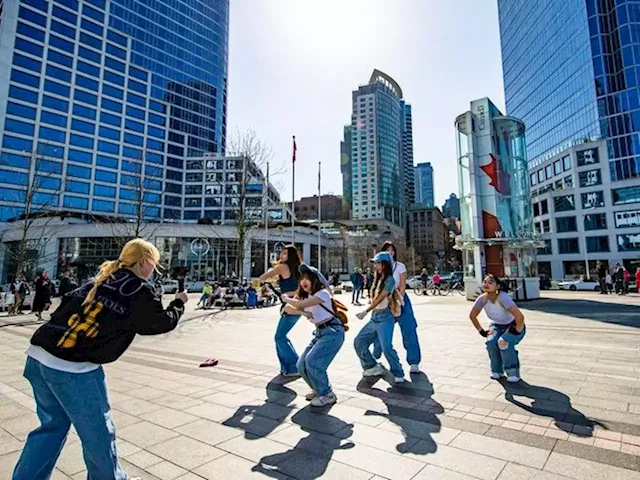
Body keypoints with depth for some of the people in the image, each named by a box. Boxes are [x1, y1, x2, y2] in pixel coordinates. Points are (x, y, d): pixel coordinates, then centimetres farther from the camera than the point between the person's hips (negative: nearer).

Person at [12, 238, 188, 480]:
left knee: (53, 426, 25)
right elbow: (163, 322, 6)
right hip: (73, 368, -7)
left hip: (39, 357, 8)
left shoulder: (99, 280, 15)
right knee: (98, 433, 12)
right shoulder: (140, 290, -4)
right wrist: (179, 303, 21)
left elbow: (67, 303, 13)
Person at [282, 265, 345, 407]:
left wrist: (286, 299, -12)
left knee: (312, 362, -20)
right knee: (302, 365, 2)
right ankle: (319, 389, 26)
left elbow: (300, 304, -30)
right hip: (320, 332, 8)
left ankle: (328, 395, -1)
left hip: (333, 331, -8)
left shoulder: (322, 293, -17)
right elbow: (288, 309, -5)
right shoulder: (303, 294, 8)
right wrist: (302, 312, -22)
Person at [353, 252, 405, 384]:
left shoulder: (389, 280, -9)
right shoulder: (377, 279, 15)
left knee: (386, 347, -17)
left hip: (385, 317, -8)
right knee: (359, 341, 6)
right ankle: (372, 367, 20)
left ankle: (398, 374, 1)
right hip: (374, 317, 8)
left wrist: (366, 311, -17)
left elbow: (380, 298, -16)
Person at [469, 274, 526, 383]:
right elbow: (472, 316, -3)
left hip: (513, 326, -4)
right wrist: (481, 331, -5)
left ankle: (513, 373, -4)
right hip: (497, 326, 4)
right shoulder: (482, 299, -18)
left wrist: (517, 331, -26)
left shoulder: (503, 298, -35)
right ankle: (497, 370, 4)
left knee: (504, 343, -29)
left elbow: (520, 316, -40)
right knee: (491, 342, -22)